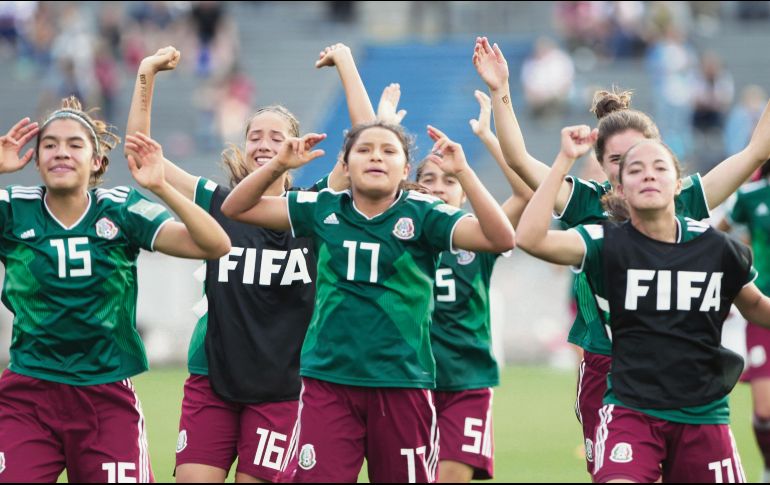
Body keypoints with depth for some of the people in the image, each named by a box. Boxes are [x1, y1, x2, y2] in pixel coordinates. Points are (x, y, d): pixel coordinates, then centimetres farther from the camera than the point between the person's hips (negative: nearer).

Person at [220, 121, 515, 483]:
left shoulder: (423, 215, -3)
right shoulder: (323, 210, 5)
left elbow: (501, 239, -15)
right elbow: (235, 208, 9)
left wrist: (462, 172, -22)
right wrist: (278, 165, -6)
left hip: (402, 382, -1)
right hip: (328, 381, 1)